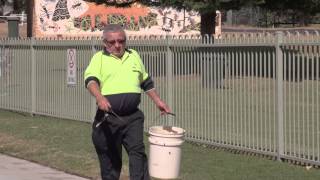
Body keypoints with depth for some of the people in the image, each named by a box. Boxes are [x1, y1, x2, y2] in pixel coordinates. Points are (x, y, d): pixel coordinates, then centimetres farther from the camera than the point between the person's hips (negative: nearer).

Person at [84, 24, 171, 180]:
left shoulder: (134, 56, 16)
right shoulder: (99, 58, 2)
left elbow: (146, 82, 28)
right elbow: (90, 80, -16)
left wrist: (157, 101, 24)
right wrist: (100, 97, -34)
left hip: (132, 117, 2)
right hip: (108, 119, -2)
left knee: (137, 151, -12)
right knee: (109, 159, 6)